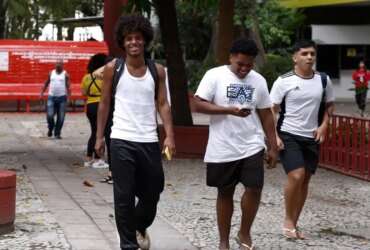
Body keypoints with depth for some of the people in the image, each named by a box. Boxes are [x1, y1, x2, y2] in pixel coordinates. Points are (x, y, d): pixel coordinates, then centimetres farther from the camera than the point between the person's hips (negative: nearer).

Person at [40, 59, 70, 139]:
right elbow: (46, 84, 16)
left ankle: (57, 133, 12)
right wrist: (42, 93, 8)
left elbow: (68, 85, -4)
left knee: (60, 117, 0)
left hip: (62, 97, -1)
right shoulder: (51, 73, 10)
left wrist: (68, 94, -18)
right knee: (49, 115, -8)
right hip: (51, 97, 1)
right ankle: (50, 128, 20)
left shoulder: (65, 74, 3)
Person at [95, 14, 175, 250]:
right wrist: (99, 136, 4)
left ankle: (140, 227, 40)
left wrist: (170, 136, -7)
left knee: (151, 194, 12)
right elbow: (105, 103, 5)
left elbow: (163, 104, 4)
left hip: (149, 142, 2)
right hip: (121, 141, -2)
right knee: (124, 197, -1)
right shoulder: (113, 68, 0)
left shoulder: (157, 71, 4)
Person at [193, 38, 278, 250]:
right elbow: (199, 105, -13)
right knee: (225, 194, 9)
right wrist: (229, 110, -22)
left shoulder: (259, 81, 5)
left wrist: (273, 147, 8)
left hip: (252, 146, 2)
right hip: (222, 149, -2)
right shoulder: (214, 75, -7)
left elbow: (266, 115, 10)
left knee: (254, 189, -8)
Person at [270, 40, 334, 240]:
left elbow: (329, 105, 16)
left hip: (311, 138, 4)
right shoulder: (283, 81, -9)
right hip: (288, 136, -4)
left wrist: (323, 126, 1)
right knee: (296, 177, -17)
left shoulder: (323, 80, 2)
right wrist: (274, 136, -14)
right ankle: (288, 220, 2)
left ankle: (294, 223, 20)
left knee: (305, 180, 7)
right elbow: (271, 111, -5)